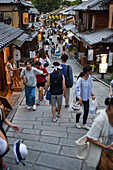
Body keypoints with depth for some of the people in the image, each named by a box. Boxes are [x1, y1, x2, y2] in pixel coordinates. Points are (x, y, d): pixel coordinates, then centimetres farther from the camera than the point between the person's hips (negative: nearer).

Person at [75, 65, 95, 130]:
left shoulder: (89, 77, -3)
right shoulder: (80, 79, -24)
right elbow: (77, 88, -25)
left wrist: (92, 93, 10)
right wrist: (79, 98, -30)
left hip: (86, 97, 6)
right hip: (80, 97, -6)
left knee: (86, 110, 7)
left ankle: (84, 124, 23)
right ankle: (77, 122, 34)